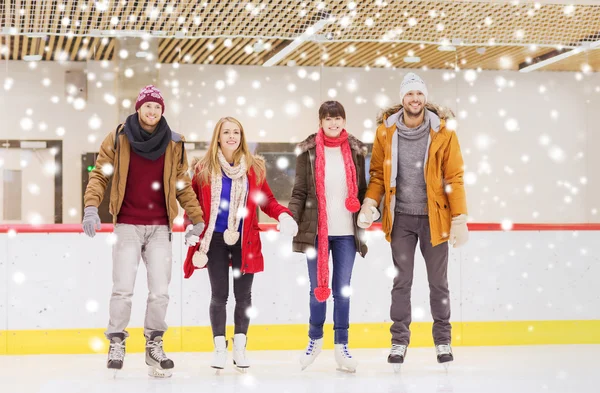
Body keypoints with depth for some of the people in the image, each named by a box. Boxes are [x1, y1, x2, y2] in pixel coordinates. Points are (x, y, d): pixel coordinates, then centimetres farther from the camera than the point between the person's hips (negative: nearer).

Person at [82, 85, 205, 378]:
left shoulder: (173, 144, 6)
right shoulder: (118, 139, -1)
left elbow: (183, 186, 11)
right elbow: (99, 175, 0)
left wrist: (197, 219, 9)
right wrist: (91, 208, -13)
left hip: (160, 228, 2)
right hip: (127, 226, -2)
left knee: (160, 291, 1)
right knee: (123, 288, -5)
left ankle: (154, 343, 17)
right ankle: (116, 342, 11)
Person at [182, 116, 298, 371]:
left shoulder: (254, 167, 3)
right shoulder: (204, 169, 2)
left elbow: (267, 200, 6)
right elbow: (193, 202, 8)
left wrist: (283, 215, -12)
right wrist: (192, 229, -4)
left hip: (245, 240, 1)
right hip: (215, 239, -1)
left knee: (243, 294, 5)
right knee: (219, 294, 2)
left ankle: (240, 348, 14)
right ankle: (219, 349, 9)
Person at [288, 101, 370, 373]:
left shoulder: (355, 151, 6)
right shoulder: (308, 151, 1)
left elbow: (361, 190, 10)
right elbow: (300, 191, 0)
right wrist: (290, 217, -13)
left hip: (346, 231, 1)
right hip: (316, 230, -1)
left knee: (342, 288, 5)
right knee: (317, 287, 6)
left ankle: (341, 346, 12)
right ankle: (315, 339, 25)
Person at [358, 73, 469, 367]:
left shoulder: (442, 131, -8)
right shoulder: (385, 131, -2)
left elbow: (455, 177, -7)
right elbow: (377, 173, 4)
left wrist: (459, 219, -11)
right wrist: (369, 204, -12)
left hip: (434, 216, -1)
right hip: (400, 217, 1)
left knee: (438, 282, 9)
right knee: (401, 282, 8)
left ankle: (443, 339, 22)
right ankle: (399, 340, 18)